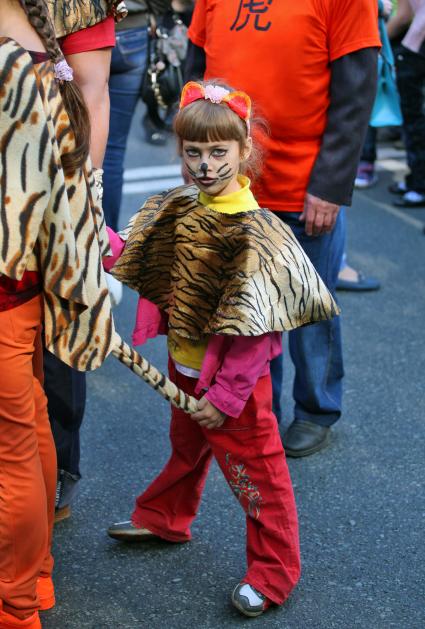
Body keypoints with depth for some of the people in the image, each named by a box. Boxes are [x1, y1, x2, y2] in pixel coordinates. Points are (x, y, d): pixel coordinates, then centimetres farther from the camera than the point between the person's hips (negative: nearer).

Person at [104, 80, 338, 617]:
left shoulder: (249, 230, -27)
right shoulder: (179, 209, -2)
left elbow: (253, 328, -26)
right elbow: (138, 262, 6)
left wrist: (227, 393, -23)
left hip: (232, 376, -8)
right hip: (184, 363, 8)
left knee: (252, 467, 7)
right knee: (187, 446, 30)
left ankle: (274, 572, 23)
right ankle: (163, 518, 53)